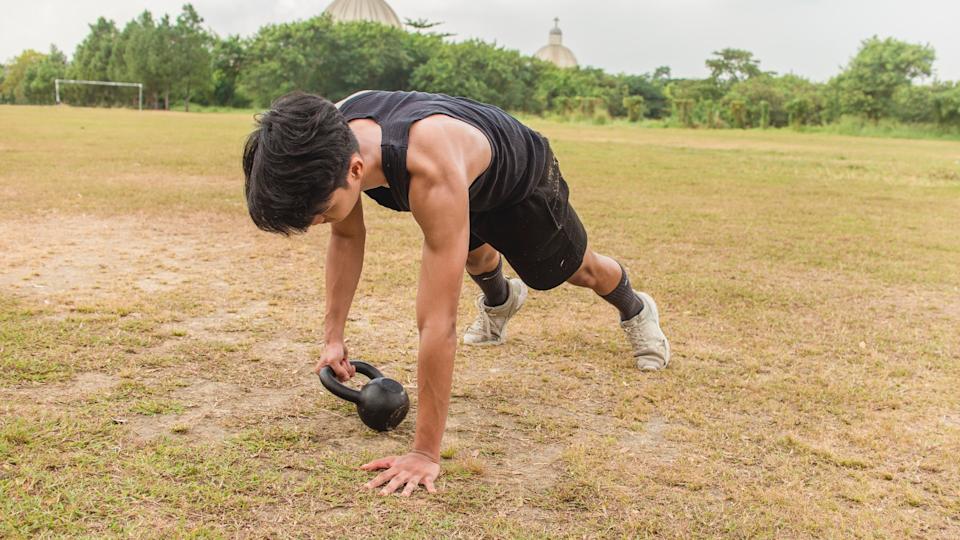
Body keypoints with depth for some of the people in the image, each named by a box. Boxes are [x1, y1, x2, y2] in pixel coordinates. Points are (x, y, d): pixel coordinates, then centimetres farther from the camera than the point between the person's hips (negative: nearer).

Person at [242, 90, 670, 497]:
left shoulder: (433, 174, -52)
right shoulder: (333, 138, -32)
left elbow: (437, 325, -50)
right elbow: (347, 237, -12)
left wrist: (425, 453, -45)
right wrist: (332, 337, -15)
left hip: (522, 179, -5)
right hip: (473, 184, 5)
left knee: (576, 268, 20)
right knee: (474, 254, 29)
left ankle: (636, 310, 53)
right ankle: (500, 301, 65)